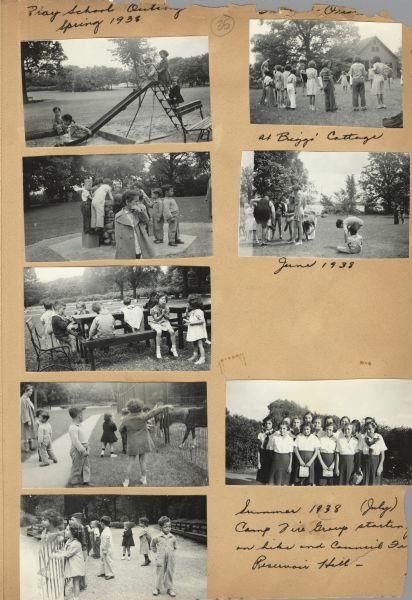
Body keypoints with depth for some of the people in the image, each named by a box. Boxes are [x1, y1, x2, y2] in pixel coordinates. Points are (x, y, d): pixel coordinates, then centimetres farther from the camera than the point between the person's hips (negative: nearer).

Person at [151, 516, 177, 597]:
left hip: (171, 560, 2)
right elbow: (152, 546, 11)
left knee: (170, 573, 8)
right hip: (161, 559, -2)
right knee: (159, 574, 6)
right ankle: (157, 588, 19)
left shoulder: (172, 537, -1)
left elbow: (175, 547, 16)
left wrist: (172, 553, 4)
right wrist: (156, 552, 4)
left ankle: (169, 588, 19)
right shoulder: (157, 537, -6)